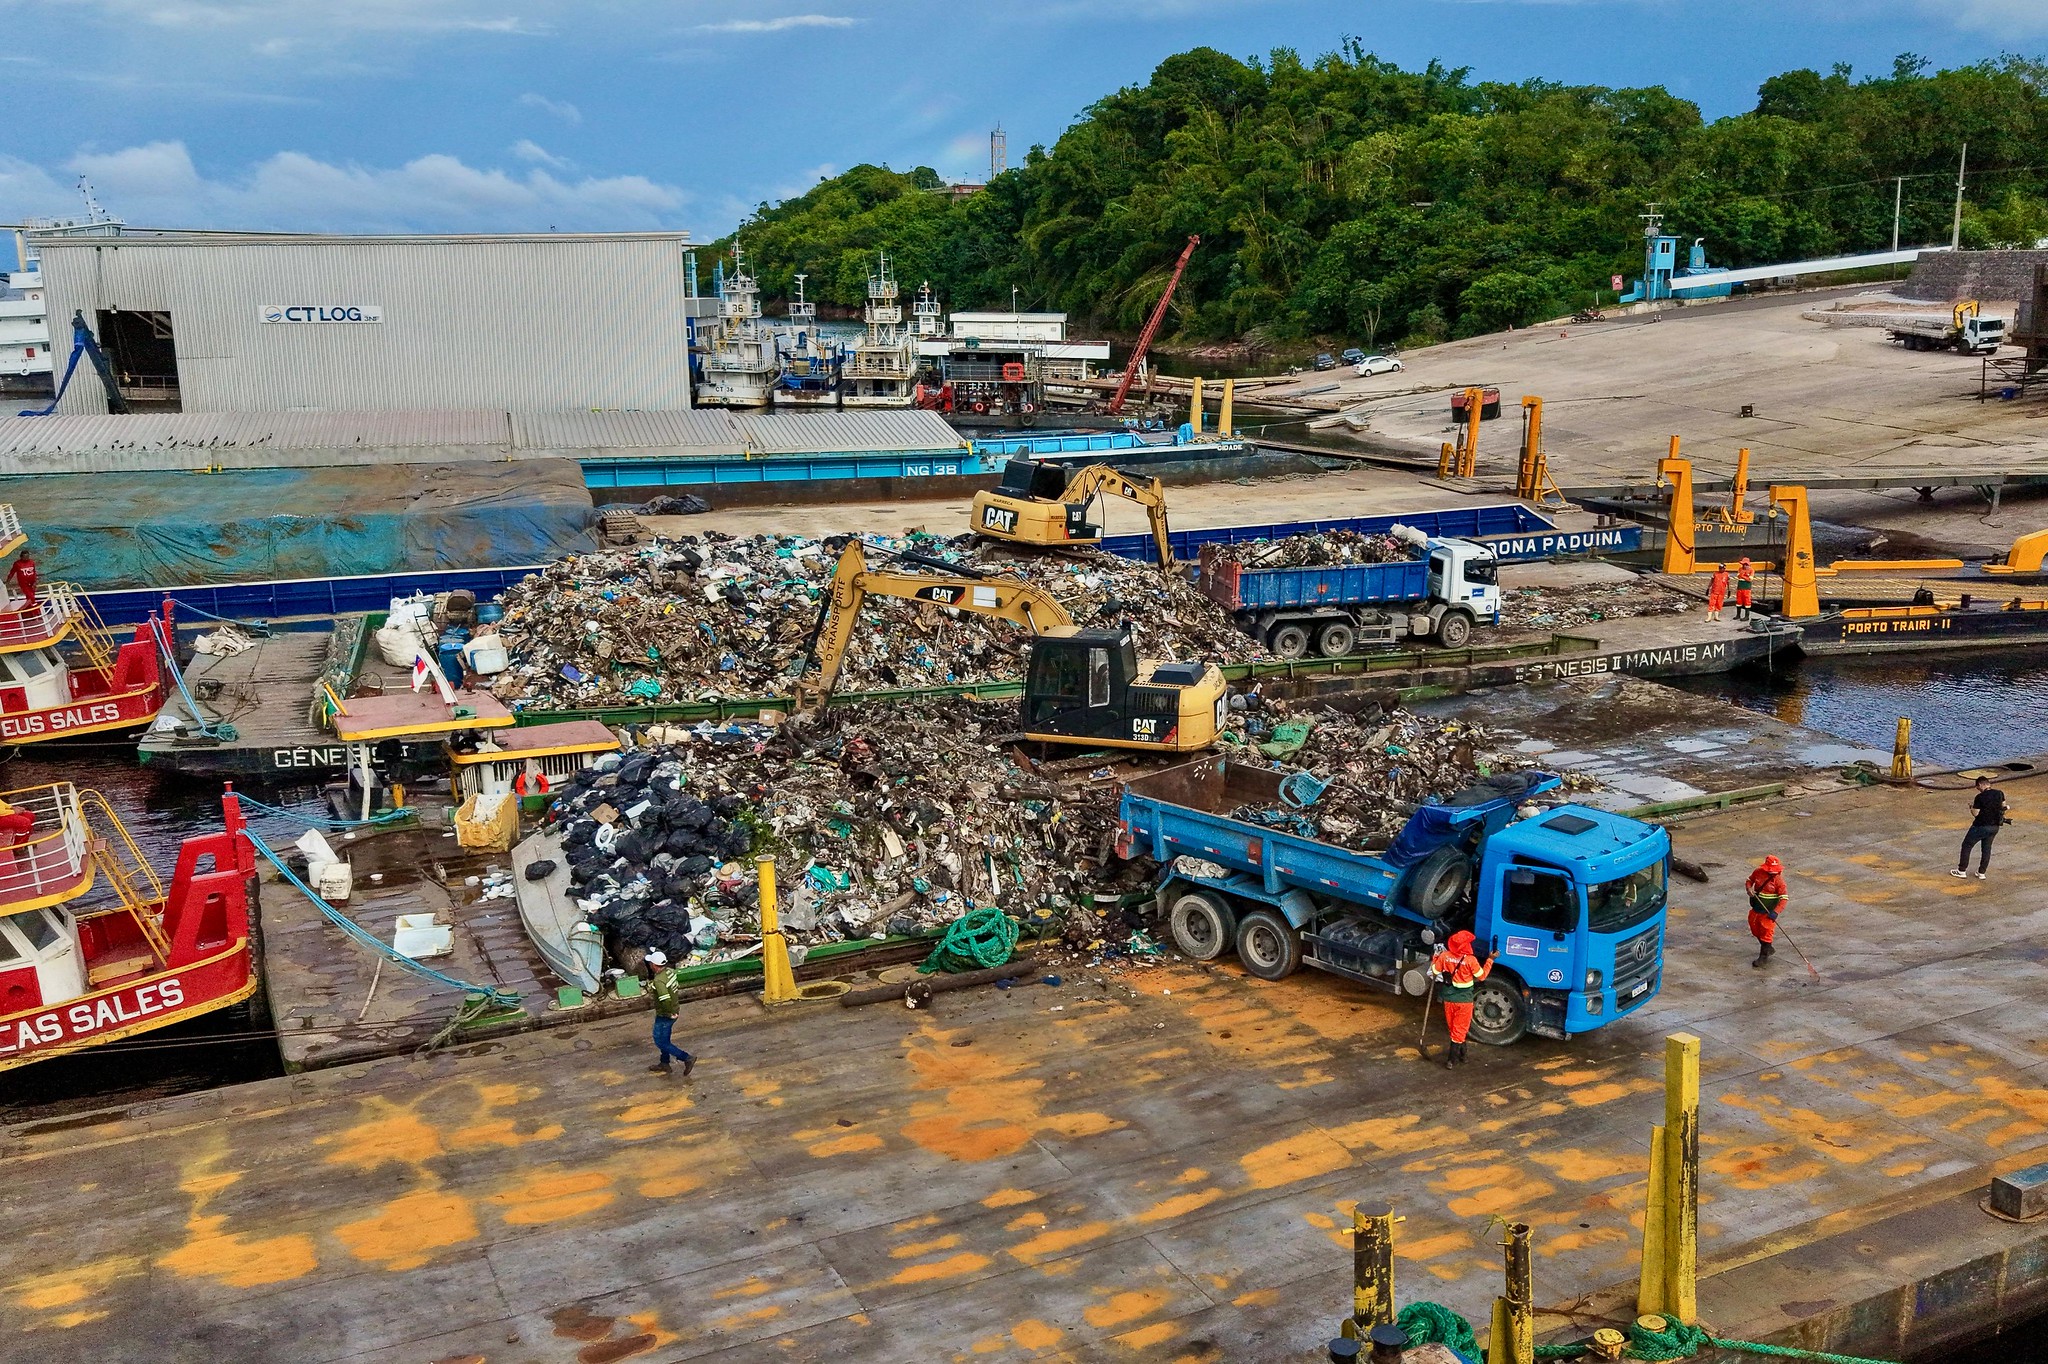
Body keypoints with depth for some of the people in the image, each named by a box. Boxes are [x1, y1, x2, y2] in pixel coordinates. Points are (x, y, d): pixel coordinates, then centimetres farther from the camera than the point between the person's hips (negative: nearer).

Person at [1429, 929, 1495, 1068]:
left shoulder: (1444, 956, -10)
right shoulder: (1470, 960, -20)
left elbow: (1435, 971, 3)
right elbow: (1482, 976, -6)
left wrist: (1435, 958, 19)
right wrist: (1490, 960, 1)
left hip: (1449, 998, 4)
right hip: (1464, 1000, -4)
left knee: (1454, 1028, 19)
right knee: (1460, 1030, 7)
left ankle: (1461, 1055, 33)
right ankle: (1452, 1059, 6)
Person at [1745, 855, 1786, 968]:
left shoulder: (1778, 880, -17)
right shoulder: (1758, 873, -5)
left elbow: (1783, 898, -18)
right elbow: (1749, 881, 14)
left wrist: (1775, 912, -27)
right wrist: (1749, 888, -10)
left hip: (1769, 911, -6)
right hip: (1756, 908, 6)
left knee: (1766, 932, -3)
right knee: (1755, 929, 18)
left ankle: (1764, 956, 10)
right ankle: (1768, 948, 38)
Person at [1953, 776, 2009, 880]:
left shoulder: (1980, 797, -20)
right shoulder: (2000, 794, -3)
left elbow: (1975, 813, -16)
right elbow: (2003, 807, 11)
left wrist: (1971, 806, 2)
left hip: (1981, 826, -6)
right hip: (1995, 827, 6)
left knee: (1967, 846, 10)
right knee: (1986, 849, 19)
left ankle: (1962, 870, 14)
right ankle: (1982, 873, 22)